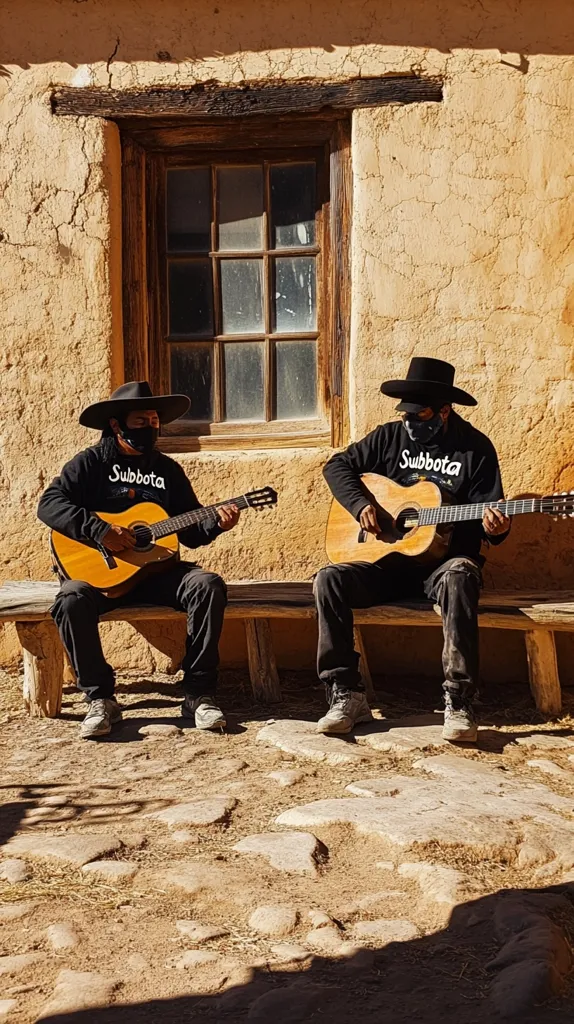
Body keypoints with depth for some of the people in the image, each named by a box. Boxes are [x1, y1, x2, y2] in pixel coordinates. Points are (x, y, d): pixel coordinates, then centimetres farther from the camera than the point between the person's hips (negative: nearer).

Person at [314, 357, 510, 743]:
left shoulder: (475, 448, -1)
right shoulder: (391, 437, 6)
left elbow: (491, 521, -2)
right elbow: (337, 465, 11)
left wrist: (495, 528, -27)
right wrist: (360, 504, -6)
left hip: (444, 561, -3)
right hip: (390, 561, 3)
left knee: (458, 578, -39)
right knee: (330, 579, -22)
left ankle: (459, 702, -34)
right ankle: (346, 694, -19)